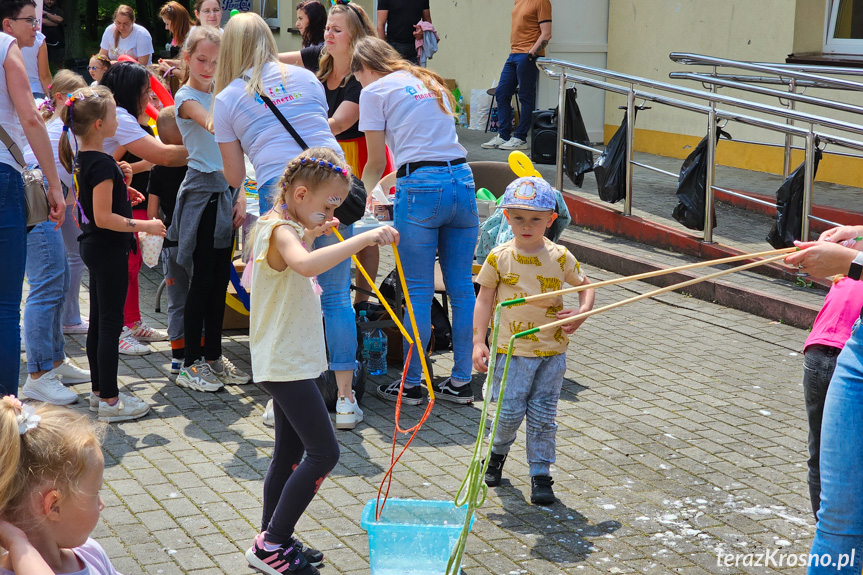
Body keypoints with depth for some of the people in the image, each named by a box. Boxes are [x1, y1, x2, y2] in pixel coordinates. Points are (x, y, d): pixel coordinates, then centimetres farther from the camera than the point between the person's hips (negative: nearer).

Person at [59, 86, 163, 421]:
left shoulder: (81, 159, 8)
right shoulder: (102, 164, -21)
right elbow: (103, 217, -24)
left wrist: (117, 188, 19)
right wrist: (145, 226, -19)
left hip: (92, 247, 10)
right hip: (109, 250, -10)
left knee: (99, 321, 15)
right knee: (111, 323, -4)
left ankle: (99, 391, 24)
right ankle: (109, 400, 2)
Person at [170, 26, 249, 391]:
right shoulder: (186, 98, -5)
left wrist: (239, 196, 6)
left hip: (226, 192, 7)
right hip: (202, 192, -7)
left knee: (220, 279, 10)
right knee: (203, 281, -5)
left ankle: (214, 357, 18)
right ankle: (191, 364, 2)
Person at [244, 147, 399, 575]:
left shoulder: (286, 228, 13)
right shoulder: (281, 231, -19)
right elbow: (305, 265, -42)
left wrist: (310, 236, 16)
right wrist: (364, 238, -43)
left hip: (288, 360, 11)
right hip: (286, 363, -11)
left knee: (290, 452, 15)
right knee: (323, 452, -10)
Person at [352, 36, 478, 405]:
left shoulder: (375, 91, 6)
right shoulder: (431, 82, 25)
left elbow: (376, 163, 8)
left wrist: (364, 195, 28)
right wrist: (391, 180, 37)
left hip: (421, 187, -6)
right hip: (462, 178, 6)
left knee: (418, 292, 1)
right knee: (462, 287, 9)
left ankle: (410, 385, 9)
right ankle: (461, 381, 15)